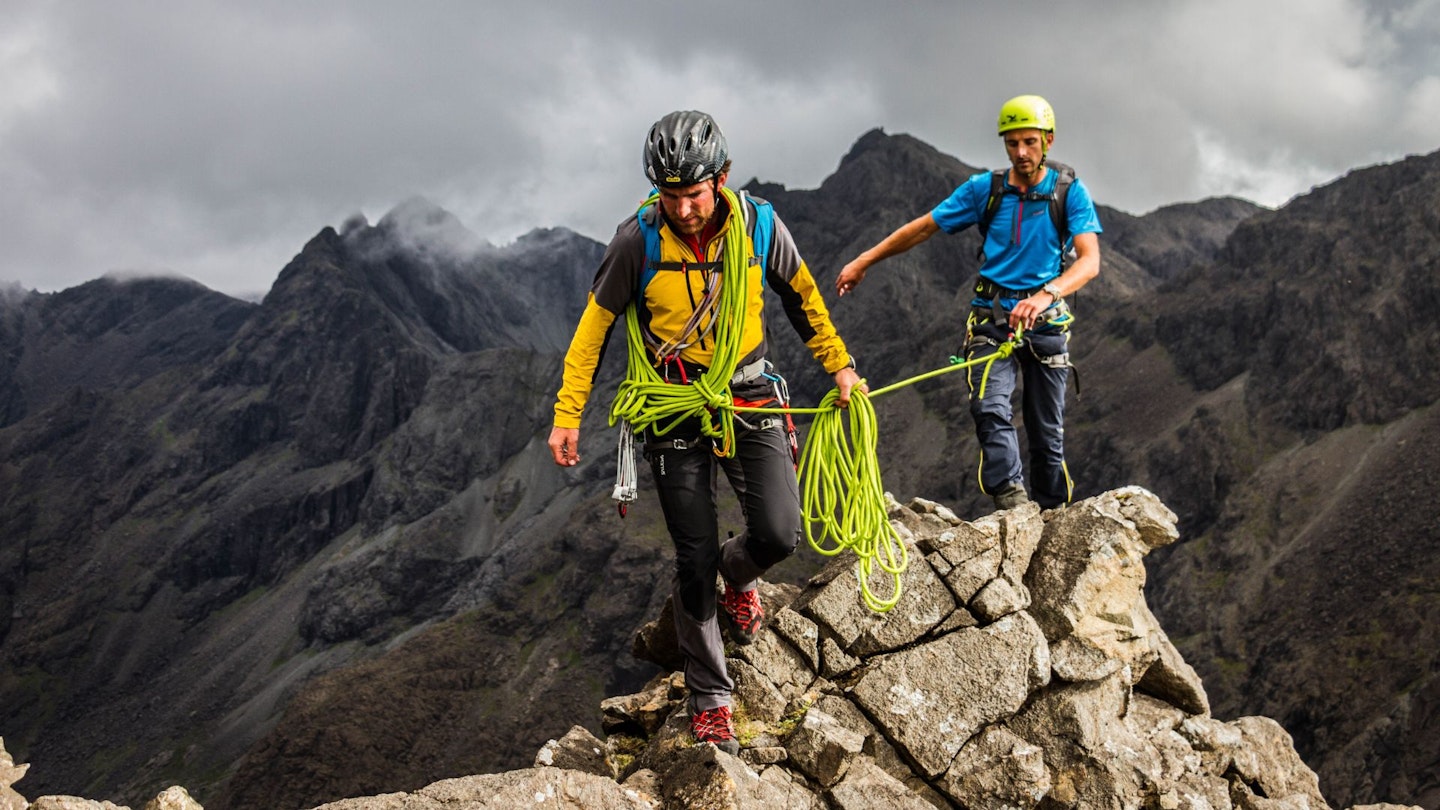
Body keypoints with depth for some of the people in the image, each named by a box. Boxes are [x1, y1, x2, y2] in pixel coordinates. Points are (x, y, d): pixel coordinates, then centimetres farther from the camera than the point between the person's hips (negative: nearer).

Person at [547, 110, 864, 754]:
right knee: (695, 561, -1)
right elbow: (594, 326, -5)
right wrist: (566, 416, -7)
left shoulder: (758, 224, -11)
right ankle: (709, 699, 15)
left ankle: (737, 576, 27)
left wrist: (840, 366, 11)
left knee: (779, 534, -11)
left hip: (750, 398, 2)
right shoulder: (637, 240, -16)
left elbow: (802, 298, 7)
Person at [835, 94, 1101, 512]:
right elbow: (923, 227, 8)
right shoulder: (985, 189, 0)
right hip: (991, 319, 1)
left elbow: (1090, 261, -17)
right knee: (990, 410, -23)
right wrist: (863, 262, 7)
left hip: (1046, 322, 0)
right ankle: (1013, 508, -31)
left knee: (1047, 429, 6)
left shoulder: (1070, 192, -6)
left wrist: (1045, 295, -36)